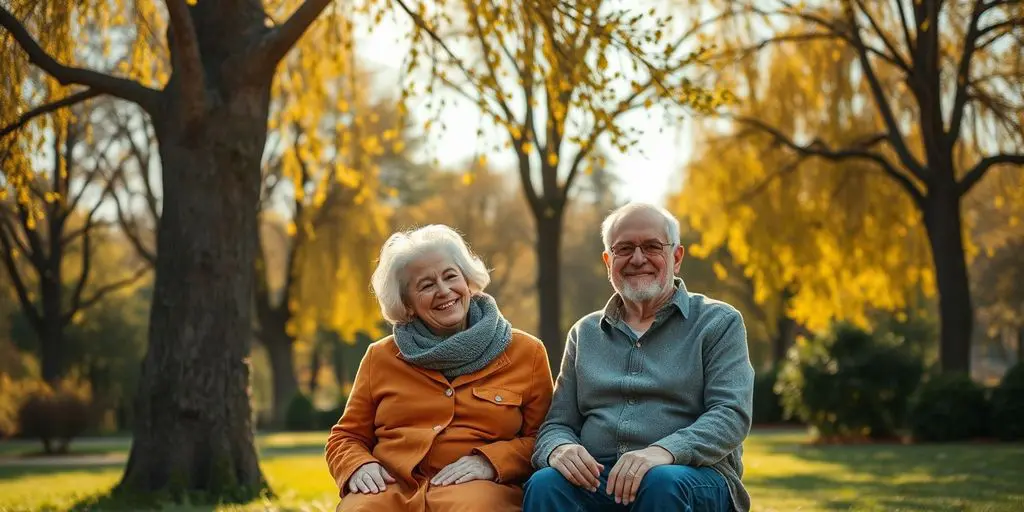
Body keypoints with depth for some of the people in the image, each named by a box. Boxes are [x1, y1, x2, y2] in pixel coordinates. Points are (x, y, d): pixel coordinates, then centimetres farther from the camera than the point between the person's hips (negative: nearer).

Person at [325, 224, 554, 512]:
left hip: (478, 488, -1)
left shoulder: (527, 353, 13)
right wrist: (359, 466, -2)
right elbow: (346, 438, 22)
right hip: (390, 486, 2)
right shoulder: (381, 358, 19)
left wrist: (491, 460, -10)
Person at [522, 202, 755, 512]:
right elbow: (558, 424, 16)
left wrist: (665, 451, -24)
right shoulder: (585, 333, 20)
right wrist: (559, 448, -10)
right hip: (596, 479, 2)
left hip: (694, 477, -2)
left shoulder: (719, 323, 9)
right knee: (544, 485, -31)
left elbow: (731, 413, -5)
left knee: (663, 485, -37)